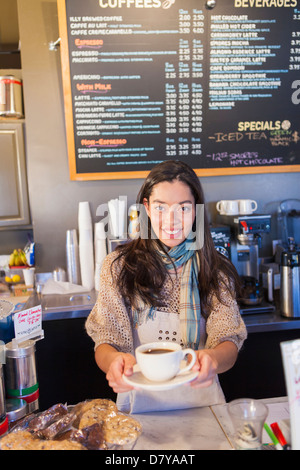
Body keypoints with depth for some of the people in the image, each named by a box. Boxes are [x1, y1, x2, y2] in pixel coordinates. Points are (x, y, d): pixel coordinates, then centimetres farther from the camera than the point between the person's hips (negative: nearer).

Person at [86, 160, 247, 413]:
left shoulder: (215, 269, 3)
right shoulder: (118, 266, 0)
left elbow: (229, 341, -3)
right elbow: (106, 340, -2)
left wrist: (213, 359, -26)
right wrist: (114, 360, -26)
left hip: (200, 401, 1)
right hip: (140, 400, -1)